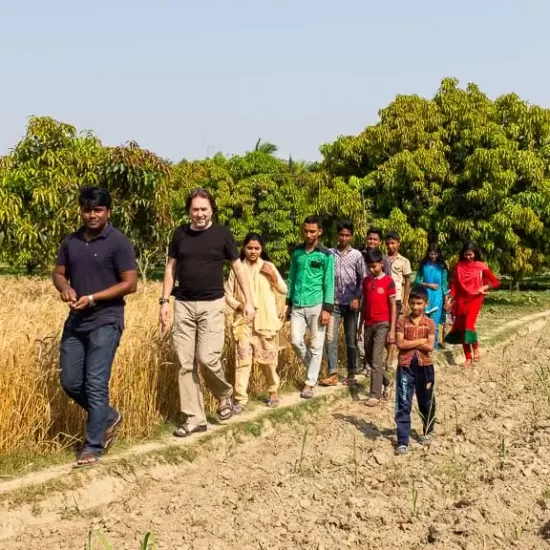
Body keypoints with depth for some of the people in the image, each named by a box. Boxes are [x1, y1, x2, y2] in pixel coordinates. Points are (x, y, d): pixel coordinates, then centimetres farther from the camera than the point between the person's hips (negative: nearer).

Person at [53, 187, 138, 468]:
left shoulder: (118, 242, -9)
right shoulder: (71, 241, 9)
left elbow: (130, 283, -12)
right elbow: (58, 273, 15)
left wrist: (93, 298, -19)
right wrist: (65, 288, -9)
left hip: (105, 322, -6)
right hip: (75, 321, 7)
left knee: (95, 385, -7)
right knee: (70, 383, 9)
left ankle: (93, 447, 4)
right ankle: (109, 417, 31)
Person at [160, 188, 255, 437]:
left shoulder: (222, 234, -2)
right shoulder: (180, 234, 5)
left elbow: (238, 268, 3)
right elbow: (171, 268, 11)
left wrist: (248, 301, -2)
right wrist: (165, 300, 4)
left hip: (212, 305, -3)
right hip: (183, 305, 3)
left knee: (207, 358, -13)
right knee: (185, 364, 2)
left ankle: (225, 395, 17)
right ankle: (194, 418, 11)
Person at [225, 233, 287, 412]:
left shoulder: (268, 266, 3)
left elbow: (284, 290, 3)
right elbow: (228, 295, 6)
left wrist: (273, 275, -12)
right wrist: (239, 305, -12)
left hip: (265, 320, 0)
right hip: (243, 321, 0)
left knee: (268, 358, 7)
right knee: (242, 358, -6)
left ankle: (273, 392, 27)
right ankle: (240, 399, -3)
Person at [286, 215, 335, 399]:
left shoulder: (326, 255, -4)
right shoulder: (296, 252, 8)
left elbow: (329, 283, -5)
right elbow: (292, 278, 13)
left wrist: (327, 309, -11)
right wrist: (289, 304, 12)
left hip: (316, 305, -4)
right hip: (298, 305, 4)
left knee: (316, 346, 1)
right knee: (295, 341, 0)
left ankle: (310, 383, 8)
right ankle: (313, 369, 24)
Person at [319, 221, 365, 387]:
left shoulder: (357, 255, 3)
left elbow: (363, 279, 3)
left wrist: (357, 298, -8)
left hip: (350, 304, -1)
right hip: (334, 303, 1)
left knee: (351, 340, 6)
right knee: (330, 338, -6)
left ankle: (351, 374, 14)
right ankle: (333, 374, -2)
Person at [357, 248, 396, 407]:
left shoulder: (388, 281, -7)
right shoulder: (366, 281, 8)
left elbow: (393, 306, -6)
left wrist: (392, 330, -10)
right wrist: (360, 325, 13)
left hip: (382, 324, -6)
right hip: (369, 324, 6)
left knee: (376, 359, -9)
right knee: (369, 358, 12)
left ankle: (375, 395, -4)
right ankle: (387, 382, 33)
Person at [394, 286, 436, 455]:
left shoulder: (430, 323, 0)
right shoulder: (402, 322, 0)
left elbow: (430, 347, -10)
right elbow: (400, 344, -12)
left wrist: (410, 343, -13)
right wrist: (421, 341, -11)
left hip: (424, 367, 1)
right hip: (405, 367, -1)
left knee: (426, 402, 16)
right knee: (403, 405, -4)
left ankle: (428, 432, 39)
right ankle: (402, 442, -3)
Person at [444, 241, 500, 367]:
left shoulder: (481, 266, -4)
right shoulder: (459, 266, 4)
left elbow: (496, 282, 2)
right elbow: (454, 284, 8)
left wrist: (484, 287, -13)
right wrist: (451, 300, 3)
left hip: (475, 299, -4)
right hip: (461, 300, 4)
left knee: (469, 325, -21)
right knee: (462, 328, 3)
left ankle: (476, 349, 1)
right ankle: (468, 358, 12)